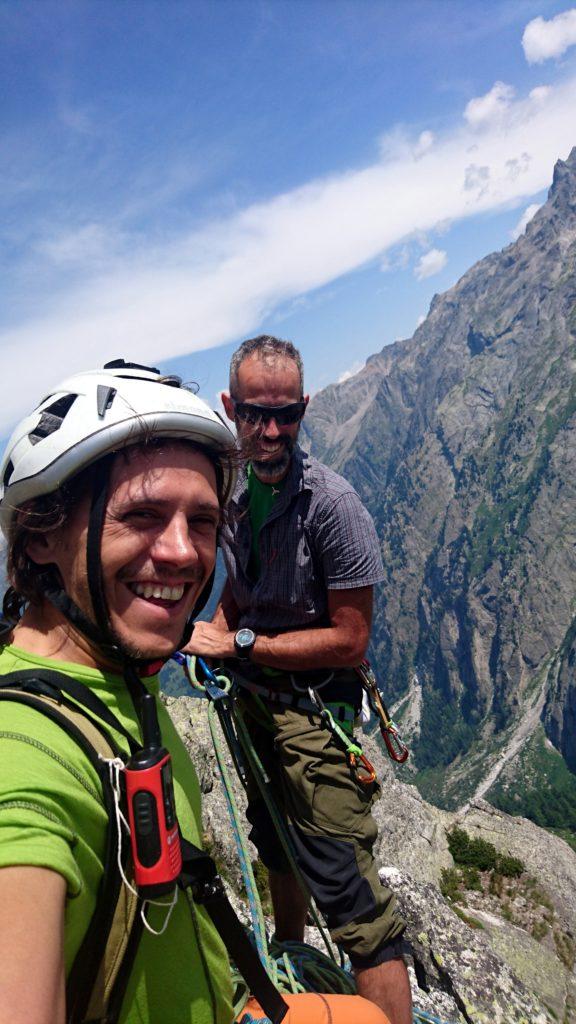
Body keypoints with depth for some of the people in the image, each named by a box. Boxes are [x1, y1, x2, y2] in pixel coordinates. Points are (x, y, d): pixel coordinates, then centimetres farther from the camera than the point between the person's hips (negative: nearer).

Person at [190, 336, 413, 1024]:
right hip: (254, 698, 8)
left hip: (313, 709, -7)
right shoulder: (236, 494, -1)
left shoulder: (331, 503, -24)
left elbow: (350, 638, -22)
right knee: (274, 841, 28)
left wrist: (241, 644, -21)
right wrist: (211, 635, -5)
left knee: (344, 883, -4)